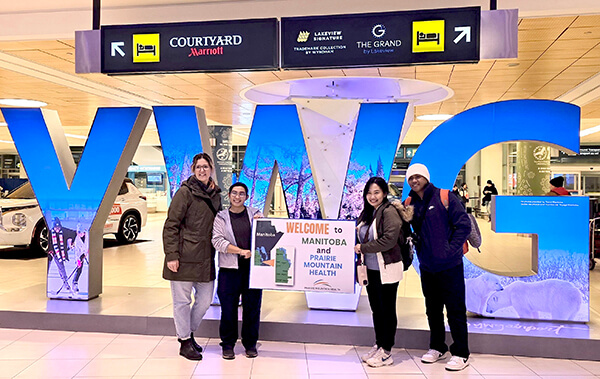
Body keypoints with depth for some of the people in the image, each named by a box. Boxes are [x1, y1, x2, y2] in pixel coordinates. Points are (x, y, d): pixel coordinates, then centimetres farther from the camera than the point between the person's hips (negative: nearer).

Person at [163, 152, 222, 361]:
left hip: (205, 257, 6)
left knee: (205, 299, 13)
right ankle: (185, 342, 23)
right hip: (184, 256, -6)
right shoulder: (185, 192, -8)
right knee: (182, 300, 6)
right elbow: (171, 225, -10)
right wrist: (171, 255, -15)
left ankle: (188, 332, 35)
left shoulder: (215, 194, 12)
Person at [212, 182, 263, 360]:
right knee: (228, 308, 3)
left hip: (252, 268, 1)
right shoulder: (221, 217, 7)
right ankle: (228, 344, 20)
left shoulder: (255, 214, 11)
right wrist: (241, 251, -14)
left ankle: (250, 344, 22)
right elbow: (217, 241, -5)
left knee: (252, 307, 6)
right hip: (229, 269, -1)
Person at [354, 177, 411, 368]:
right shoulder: (367, 212, 11)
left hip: (387, 270, -8)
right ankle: (378, 345, 29)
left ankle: (386, 352, 14)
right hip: (371, 269, 8)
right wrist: (360, 248, 2)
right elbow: (362, 237, 20)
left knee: (387, 311, 3)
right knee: (376, 309, 16)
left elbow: (388, 240, -22)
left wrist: (363, 248, -16)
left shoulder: (389, 211, -13)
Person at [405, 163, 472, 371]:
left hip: (449, 266, -5)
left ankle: (461, 354, 16)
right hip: (426, 266, 5)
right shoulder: (409, 204, 5)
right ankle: (437, 348, 32)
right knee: (432, 309, 16)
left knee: (455, 309, 3)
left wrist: (450, 249, -16)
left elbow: (464, 225, -11)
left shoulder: (445, 198, -10)